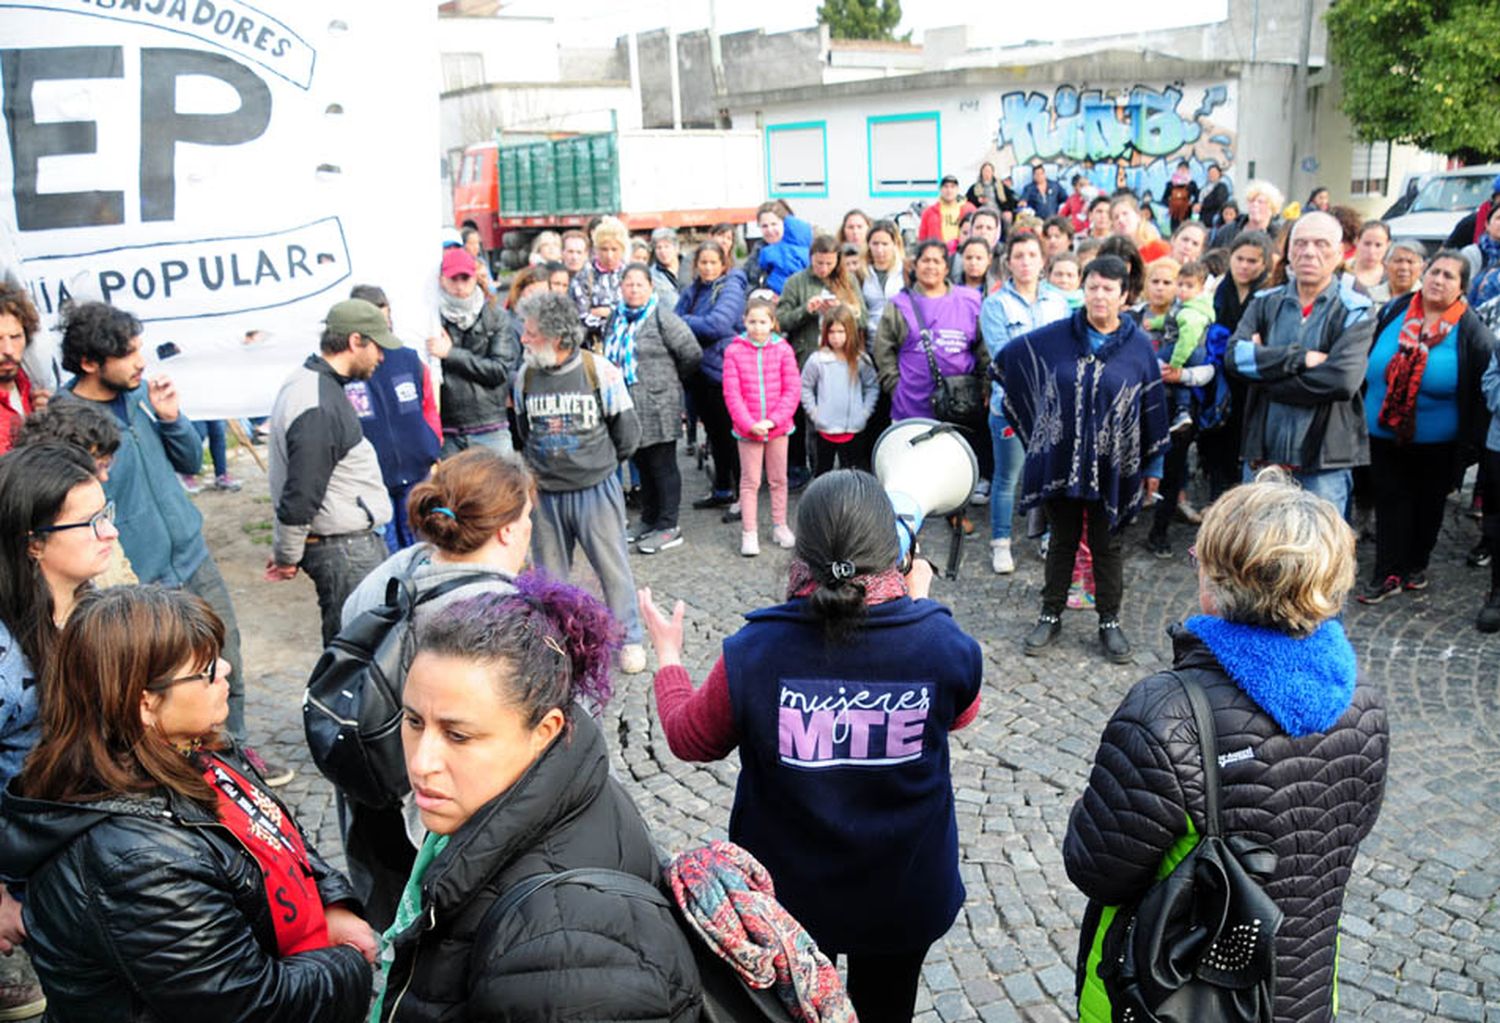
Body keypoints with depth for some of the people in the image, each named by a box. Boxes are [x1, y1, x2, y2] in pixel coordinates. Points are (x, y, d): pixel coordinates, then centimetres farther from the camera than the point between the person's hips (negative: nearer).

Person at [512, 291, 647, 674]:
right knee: (549, 573, 12)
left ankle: (629, 639, 23)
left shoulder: (600, 371, -10)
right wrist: (540, 465, 13)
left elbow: (627, 431, 1)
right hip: (544, 494, 3)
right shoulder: (525, 377, -2)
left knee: (613, 567, 7)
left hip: (595, 489, -3)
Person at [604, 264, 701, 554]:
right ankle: (649, 521, 28)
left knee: (662, 465, 0)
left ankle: (668, 527, 6)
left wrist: (671, 379, 2)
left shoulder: (661, 316, -10)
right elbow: (610, 356, 24)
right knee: (642, 463, 16)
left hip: (657, 406, -7)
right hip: (628, 406, 7)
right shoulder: (616, 318, 12)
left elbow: (692, 353, -10)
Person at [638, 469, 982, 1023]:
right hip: (905, 895, 1)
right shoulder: (940, 643, -22)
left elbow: (690, 738, -5)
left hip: (790, 894, 0)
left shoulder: (754, 651, -24)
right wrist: (921, 603, 11)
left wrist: (667, 654, 11)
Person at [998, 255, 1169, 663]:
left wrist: (1154, 464, 5)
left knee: (1107, 544, 10)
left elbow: (1153, 407, 2)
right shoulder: (1053, 337, -3)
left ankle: (1110, 622, 23)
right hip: (1060, 460, 1)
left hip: (1111, 465, -1)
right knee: (1062, 540, 13)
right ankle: (1051, 615, 25)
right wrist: (1034, 410, 13)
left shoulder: (1139, 346, -4)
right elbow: (1007, 356, 11)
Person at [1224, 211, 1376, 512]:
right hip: (1261, 456, 3)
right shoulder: (1265, 302, 9)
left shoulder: (1355, 312, -2)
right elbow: (1234, 357, -9)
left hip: (1323, 465, -3)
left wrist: (1263, 376, -11)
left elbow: (1342, 380, -18)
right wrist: (1302, 358, -17)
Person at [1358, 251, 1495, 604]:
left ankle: (1415, 566, 31)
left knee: (1428, 504, 14)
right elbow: (1366, 365, 8)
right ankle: (1388, 575, 7)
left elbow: (1480, 392, -7)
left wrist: (1470, 445, -10)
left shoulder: (1471, 330, -7)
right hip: (1384, 434, 1)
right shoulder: (1393, 312, 0)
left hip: (1436, 442, -1)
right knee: (1390, 502, 3)